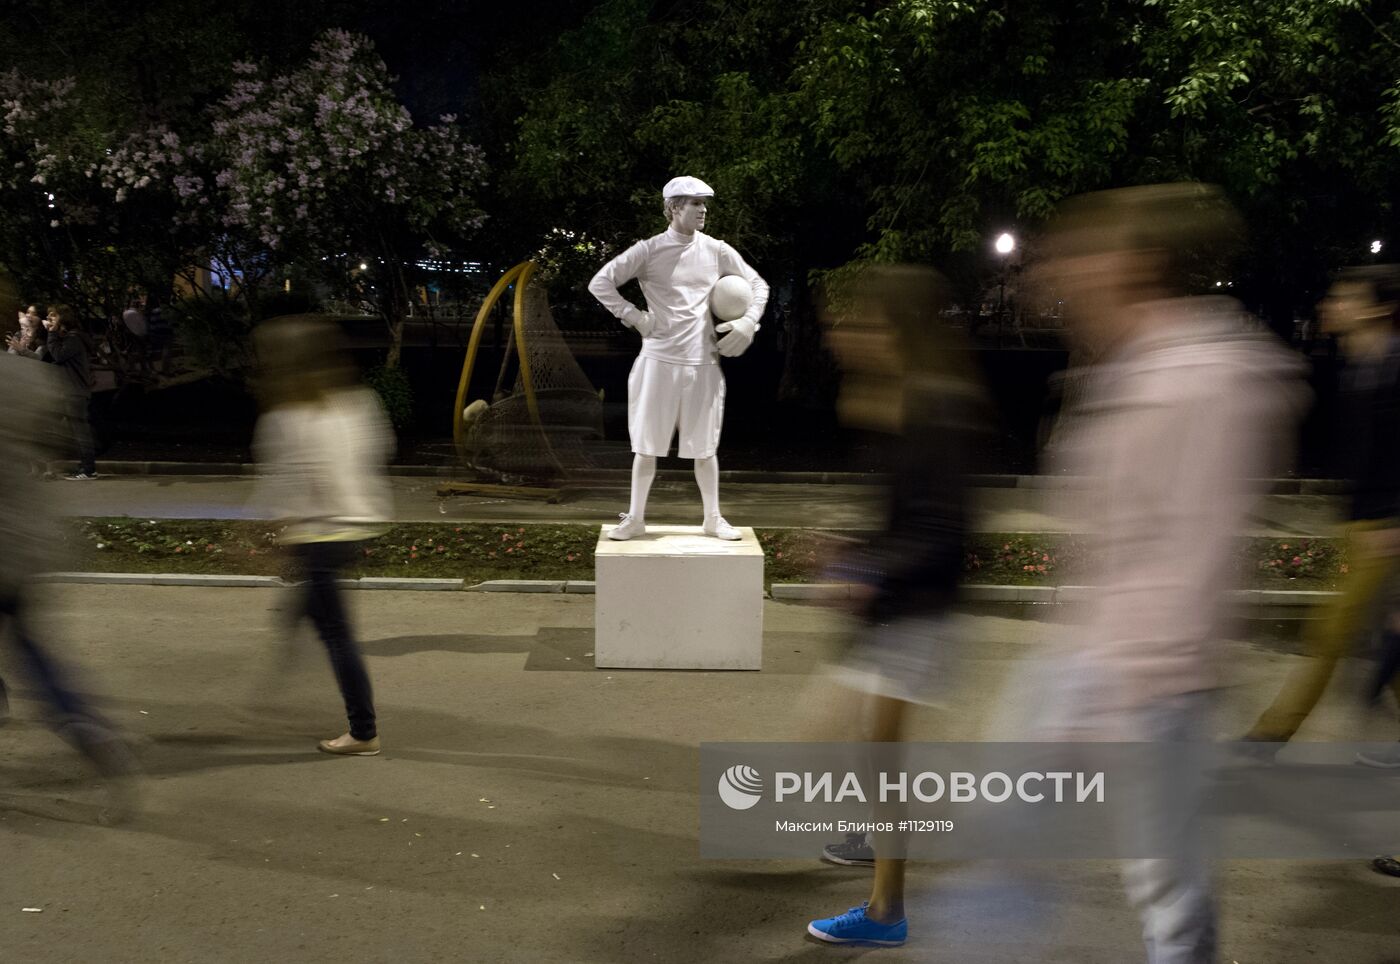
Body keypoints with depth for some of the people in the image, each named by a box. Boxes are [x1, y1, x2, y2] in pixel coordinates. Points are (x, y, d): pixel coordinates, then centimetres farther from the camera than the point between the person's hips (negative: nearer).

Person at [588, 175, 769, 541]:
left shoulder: (717, 251, 6)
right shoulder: (648, 251, -2)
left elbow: (758, 284, 17)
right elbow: (600, 282, -1)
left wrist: (749, 321, 3)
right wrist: (633, 316, -6)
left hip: (703, 361, 2)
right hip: (659, 360, -2)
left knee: (704, 446, 8)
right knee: (646, 445, 5)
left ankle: (713, 518, 21)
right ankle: (635, 518, 17)